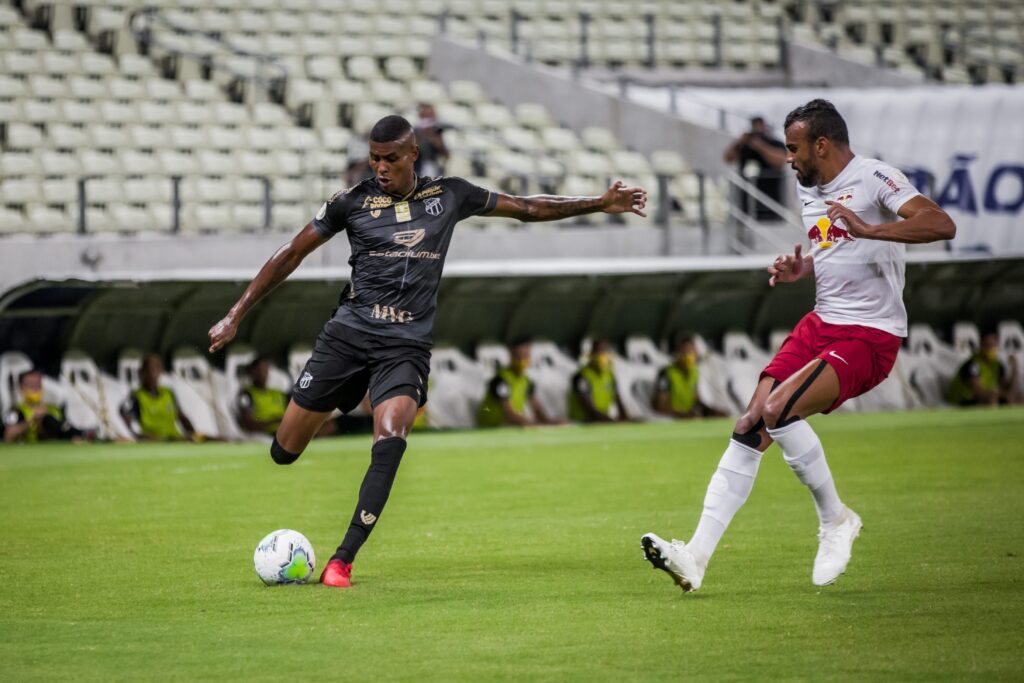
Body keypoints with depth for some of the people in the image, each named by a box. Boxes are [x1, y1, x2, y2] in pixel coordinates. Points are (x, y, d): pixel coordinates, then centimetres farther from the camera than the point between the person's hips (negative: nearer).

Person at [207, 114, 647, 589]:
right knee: (284, 452, -1)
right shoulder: (353, 202, 2)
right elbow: (291, 255, 8)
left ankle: (342, 561, -21)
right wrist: (235, 317, 6)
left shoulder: (449, 196, 7)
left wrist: (600, 204, 12)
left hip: (406, 347, 0)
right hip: (347, 335, 0)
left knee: (390, 440, -26)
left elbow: (527, 208, 17)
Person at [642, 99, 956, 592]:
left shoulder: (874, 179, -12)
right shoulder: (809, 187, 15)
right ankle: (696, 557, -8)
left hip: (869, 337, -8)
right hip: (820, 324, 8)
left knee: (777, 410, -25)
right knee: (749, 429, -6)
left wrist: (870, 229, -36)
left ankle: (834, 519, -2)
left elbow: (941, 225, -27)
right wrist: (799, 269, 9)